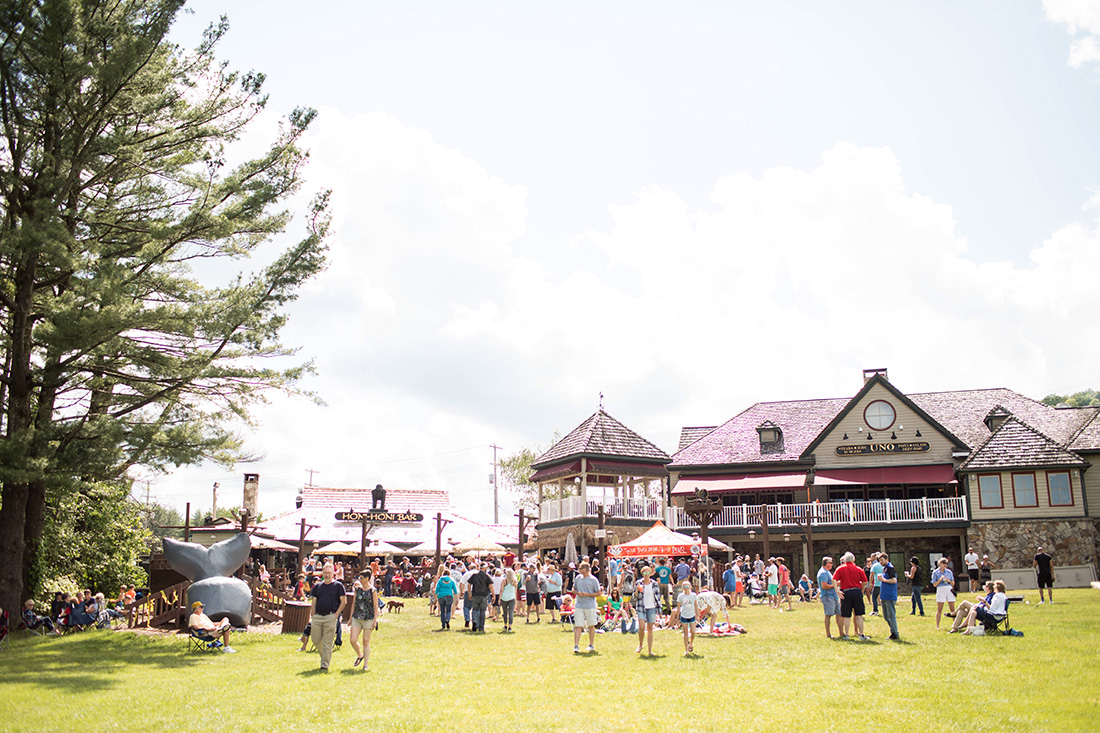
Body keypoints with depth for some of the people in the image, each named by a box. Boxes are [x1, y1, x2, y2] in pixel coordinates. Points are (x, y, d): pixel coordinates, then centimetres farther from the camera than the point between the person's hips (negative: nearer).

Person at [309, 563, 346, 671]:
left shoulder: (338, 586, 3)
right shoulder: (317, 586, 14)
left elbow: (343, 601, 1)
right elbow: (313, 602, 15)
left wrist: (336, 615, -8)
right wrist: (312, 617, 5)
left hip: (331, 617, -4)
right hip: (317, 617, 4)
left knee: (327, 642, -3)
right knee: (315, 639, 5)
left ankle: (325, 665, 1)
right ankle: (325, 656, 30)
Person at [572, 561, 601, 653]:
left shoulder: (593, 579, -3)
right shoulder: (578, 578, 10)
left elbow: (598, 593, -2)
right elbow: (573, 589, 19)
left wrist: (587, 594, -14)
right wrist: (577, 593, -4)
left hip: (590, 606, -3)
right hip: (579, 605, 3)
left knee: (591, 626, 9)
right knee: (577, 626, -4)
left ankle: (591, 645, 22)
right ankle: (576, 646, -6)